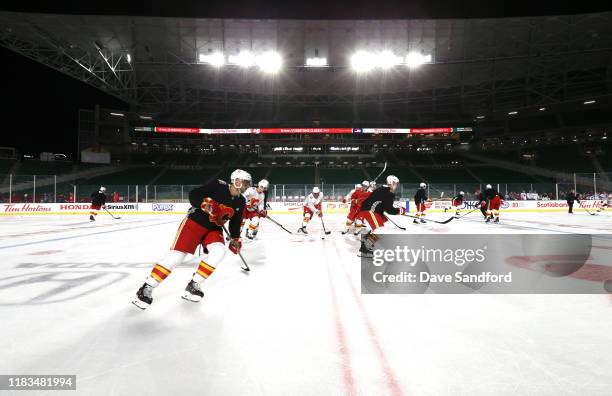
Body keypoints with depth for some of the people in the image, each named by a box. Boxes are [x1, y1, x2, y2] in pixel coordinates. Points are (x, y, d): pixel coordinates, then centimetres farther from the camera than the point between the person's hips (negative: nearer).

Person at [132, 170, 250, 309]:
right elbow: (193, 194, -16)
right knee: (178, 253, -13)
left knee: (219, 251, -21)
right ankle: (147, 287, -3)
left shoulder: (241, 201, 3)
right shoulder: (218, 185, -15)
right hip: (195, 221, -5)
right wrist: (206, 204, -31)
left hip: (214, 228, 6)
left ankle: (193, 285, -7)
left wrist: (235, 239, 6)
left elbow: (235, 222, 13)